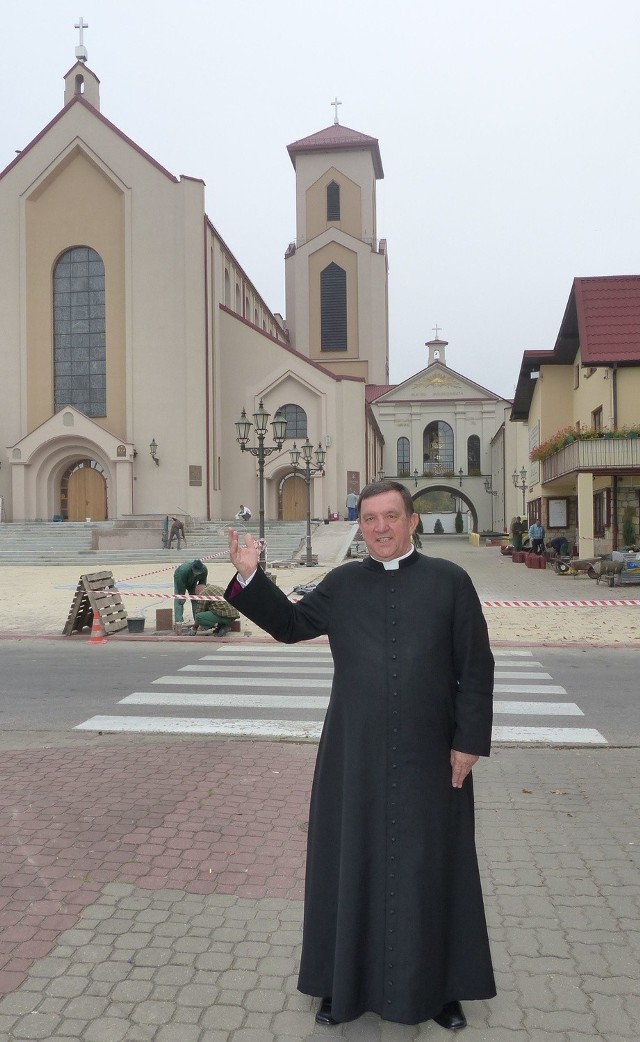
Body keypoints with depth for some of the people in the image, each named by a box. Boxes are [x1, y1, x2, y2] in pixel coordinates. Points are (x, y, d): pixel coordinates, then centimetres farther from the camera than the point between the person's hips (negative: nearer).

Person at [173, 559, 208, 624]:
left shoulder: (204, 570, -31)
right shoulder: (184, 570, -45)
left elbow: (202, 584, -15)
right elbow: (181, 586, -35)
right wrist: (182, 597, -28)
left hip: (192, 582, 4)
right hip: (179, 580, -4)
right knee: (179, 601, -16)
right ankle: (179, 621, -17)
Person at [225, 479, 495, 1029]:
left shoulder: (450, 581, -5)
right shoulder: (342, 584, 1)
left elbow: (476, 668, -4)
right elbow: (289, 623, 9)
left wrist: (469, 741, -7)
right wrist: (250, 576, -4)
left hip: (429, 757, -1)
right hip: (355, 755, 2)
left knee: (431, 869, 13)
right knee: (350, 865, 13)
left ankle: (436, 986, 35)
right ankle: (345, 983, 34)